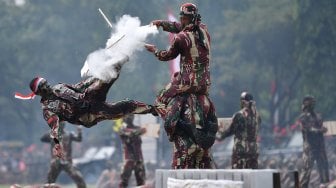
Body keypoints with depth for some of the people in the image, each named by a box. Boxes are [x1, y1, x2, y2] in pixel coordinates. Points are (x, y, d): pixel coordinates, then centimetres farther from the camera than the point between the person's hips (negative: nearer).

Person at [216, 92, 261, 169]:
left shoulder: (238, 115, -11)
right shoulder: (257, 115, 4)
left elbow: (230, 130, -2)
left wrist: (220, 136, 15)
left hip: (240, 149, -5)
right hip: (254, 150, 5)